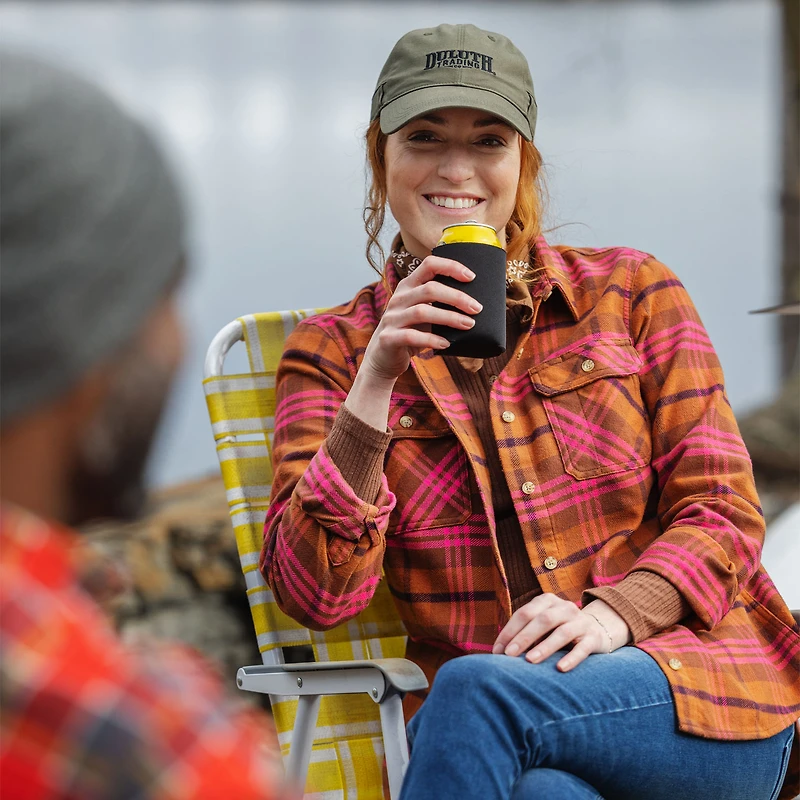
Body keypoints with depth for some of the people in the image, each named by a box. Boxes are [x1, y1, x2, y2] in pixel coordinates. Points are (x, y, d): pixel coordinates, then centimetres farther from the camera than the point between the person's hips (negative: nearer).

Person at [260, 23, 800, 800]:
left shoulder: (631, 292, 11)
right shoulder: (332, 350, 11)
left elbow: (723, 510, 6)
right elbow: (315, 593, -2)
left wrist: (615, 613, -14)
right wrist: (378, 380, -11)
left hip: (704, 692, 0)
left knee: (475, 694, -33)